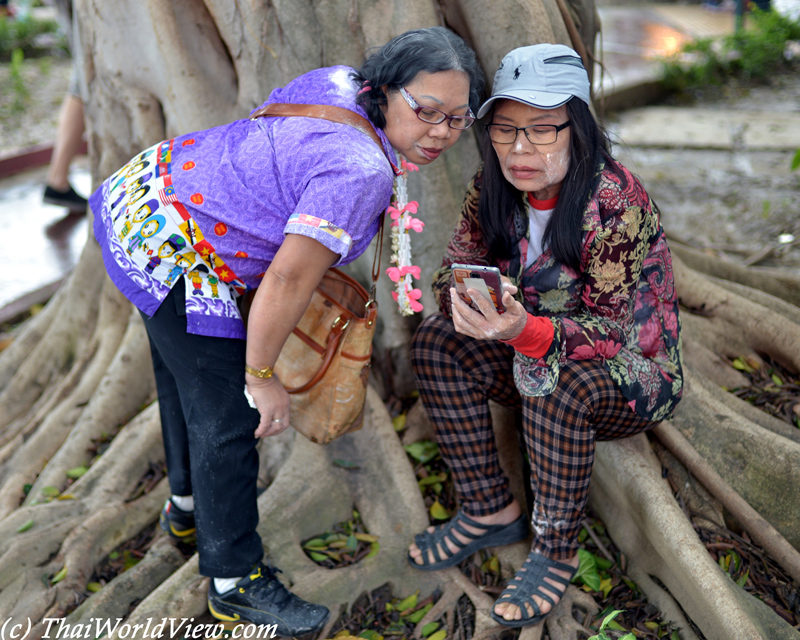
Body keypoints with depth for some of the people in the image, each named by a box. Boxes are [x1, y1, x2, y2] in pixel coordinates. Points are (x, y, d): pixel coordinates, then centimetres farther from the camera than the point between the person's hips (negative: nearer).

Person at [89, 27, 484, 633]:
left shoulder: (340, 83, -2)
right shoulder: (361, 172, -28)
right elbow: (288, 278, -27)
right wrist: (261, 376, -15)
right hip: (178, 258, -10)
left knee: (186, 376, 28)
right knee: (226, 420, -1)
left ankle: (188, 503, 52)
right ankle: (235, 583, 16)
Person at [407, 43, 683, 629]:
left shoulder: (617, 202, -27)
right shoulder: (493, 190, -8)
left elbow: (608, 332, -28)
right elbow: (455, 269, -5)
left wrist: (526, 331, -47)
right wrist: (470, 303, -30)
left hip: (634, 375, -6)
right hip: (531, 351, 6)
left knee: (557, 383, -36)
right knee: (437, 344, -14)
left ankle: (556, 552, -12)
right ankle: (492, 512, -1)